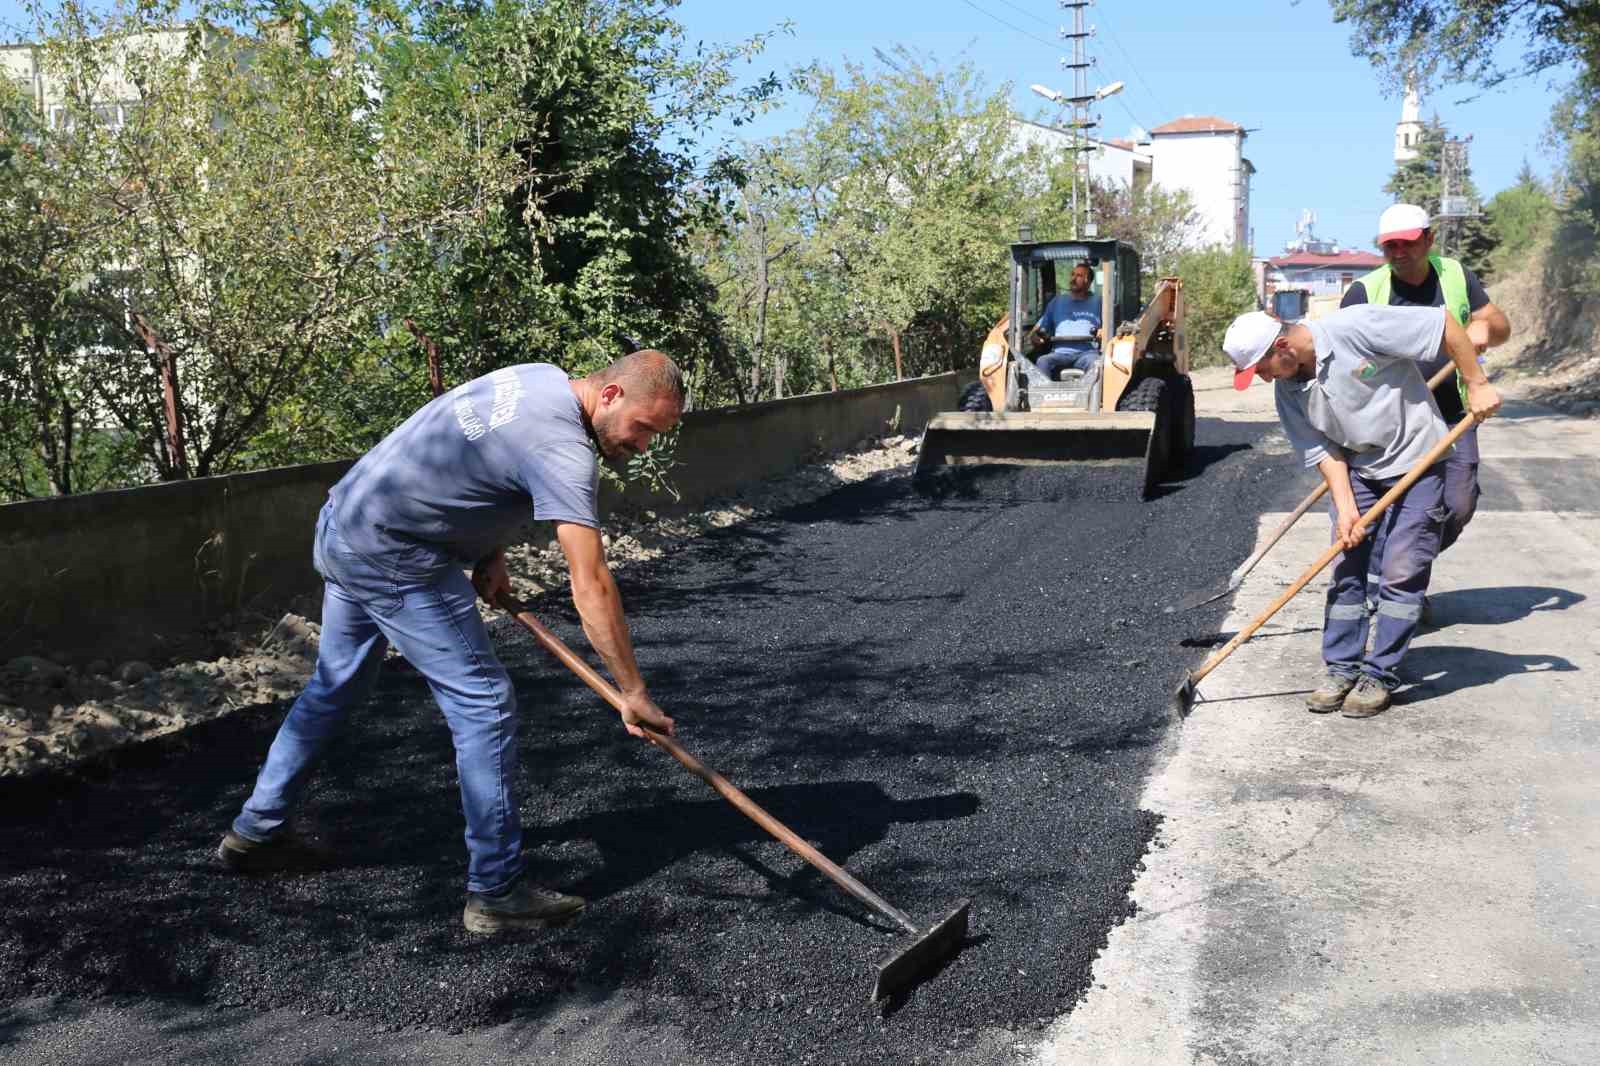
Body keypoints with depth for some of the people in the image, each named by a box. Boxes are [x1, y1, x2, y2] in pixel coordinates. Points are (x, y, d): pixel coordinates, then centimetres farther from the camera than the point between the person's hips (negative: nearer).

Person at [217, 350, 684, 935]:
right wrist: (633, 692, -23)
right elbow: (591, 586, -27)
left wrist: (490, 551, 9)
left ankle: (256, 831, 39)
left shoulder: (540, 377, 5)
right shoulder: (563, 449, -24)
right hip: (394, 559, -10)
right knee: (485, 706, -7)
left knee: (334, 687, 23)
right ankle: (497, 891, 0)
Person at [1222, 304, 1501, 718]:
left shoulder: (1356, 327, -24)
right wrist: (1346, 508, -15)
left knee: (1401, 575, -5)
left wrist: (1477, 385, -16)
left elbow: (1444, 323, -19)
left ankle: (1380, 676, 2)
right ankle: (1342, 669, 13)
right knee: (1345, 571, 3)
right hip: (1357, 470, 5)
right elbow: (1323, 451, -4)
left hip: (1418, 462, -5)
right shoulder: (1288, 390, -6)